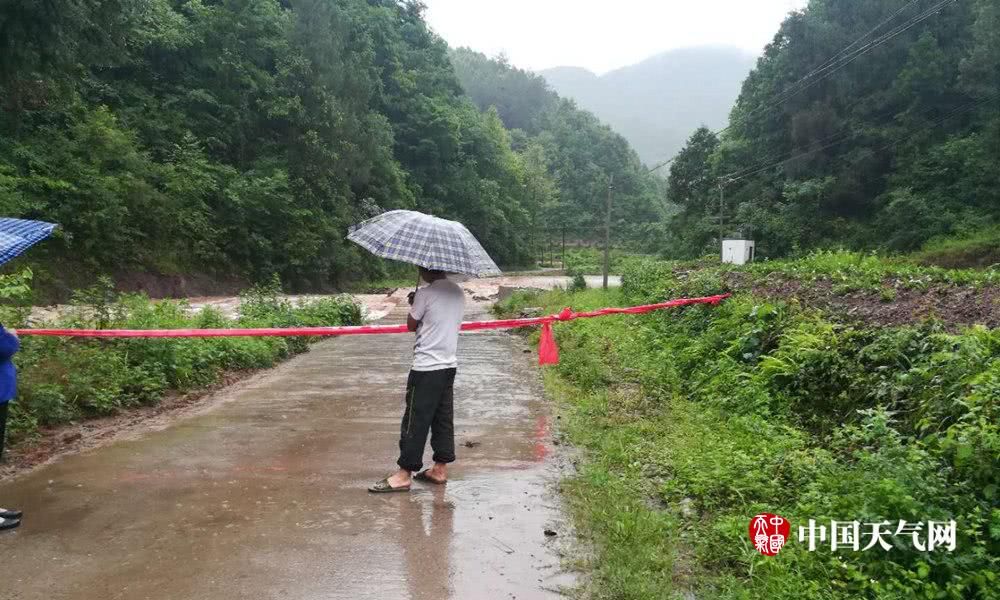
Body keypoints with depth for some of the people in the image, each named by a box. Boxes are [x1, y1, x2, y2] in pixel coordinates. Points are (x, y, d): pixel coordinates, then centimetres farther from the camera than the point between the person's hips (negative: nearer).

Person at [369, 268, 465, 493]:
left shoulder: (425, 293, -13)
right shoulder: (458, 292, 9)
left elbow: (411, 325, -3)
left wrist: (413, 304, 16)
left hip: (426, 367, -7)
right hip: (450, 364, 7)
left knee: (416, 420, -2)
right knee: (443, 418, 12)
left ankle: (404, 474, 2)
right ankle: (440, 468, 18)